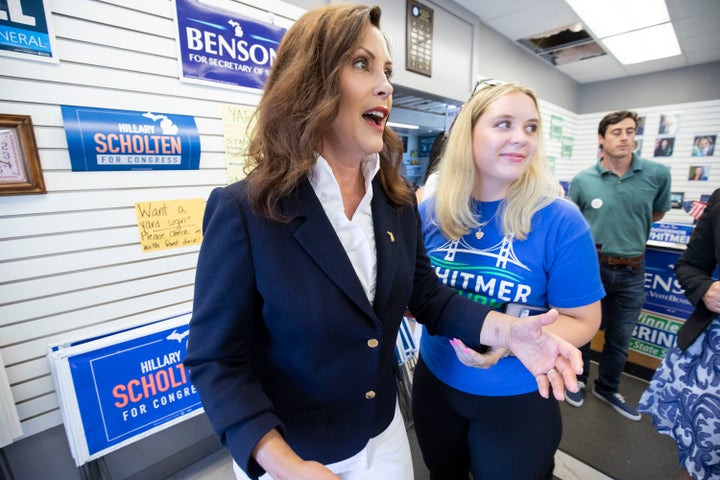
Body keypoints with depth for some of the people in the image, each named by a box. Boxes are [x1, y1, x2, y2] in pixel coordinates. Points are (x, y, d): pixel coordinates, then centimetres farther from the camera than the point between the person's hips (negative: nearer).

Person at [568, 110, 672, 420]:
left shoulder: (658, 174, -5)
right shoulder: (582, 180, -9)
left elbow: (658, 213, 13)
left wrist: (628, 227, 7)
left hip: (632, 271, 2)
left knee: (620, 338, 17)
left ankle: (607, 388, 40)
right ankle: (576, 380, 38)